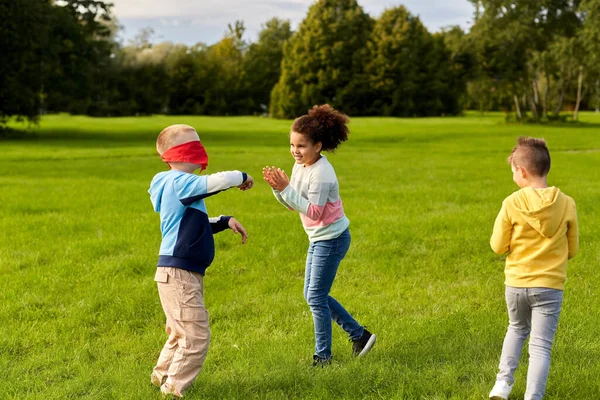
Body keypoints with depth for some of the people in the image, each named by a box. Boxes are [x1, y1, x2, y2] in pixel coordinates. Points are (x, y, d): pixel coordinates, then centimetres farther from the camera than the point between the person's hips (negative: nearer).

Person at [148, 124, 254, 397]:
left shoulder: (179, 185, 17)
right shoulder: (179, 182, -16)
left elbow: (197, 226, 26)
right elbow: (216, 182, -29)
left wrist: (225, 222, 10)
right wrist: (241, 177, -9)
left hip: (184, 273, 11)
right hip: (178, 273, -11)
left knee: (181, 333, 23)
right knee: (196, 335, -7)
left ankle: (162, 377, 36)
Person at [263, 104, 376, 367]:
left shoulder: (321, 173, -24)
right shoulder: (300, 166, 3)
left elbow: (313, 212, -26)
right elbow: (292, 205, 7)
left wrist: (286, 188, -29)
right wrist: (277, 188, -12)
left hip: (331, 239, -10)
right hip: (318, 238, 10)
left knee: (316, 297, -3)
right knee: (313, 295, 15)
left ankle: (323, 356, 11)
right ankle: (359, 335, 25)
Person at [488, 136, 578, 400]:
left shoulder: (512, 203, -12)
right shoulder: (566, 204, -7)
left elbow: (498, 246, -4)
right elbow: (572, 250, 3)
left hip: (516, 283, 1)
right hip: (550, 286, -1)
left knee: (517, 329, 26)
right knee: (540, 346, 4)